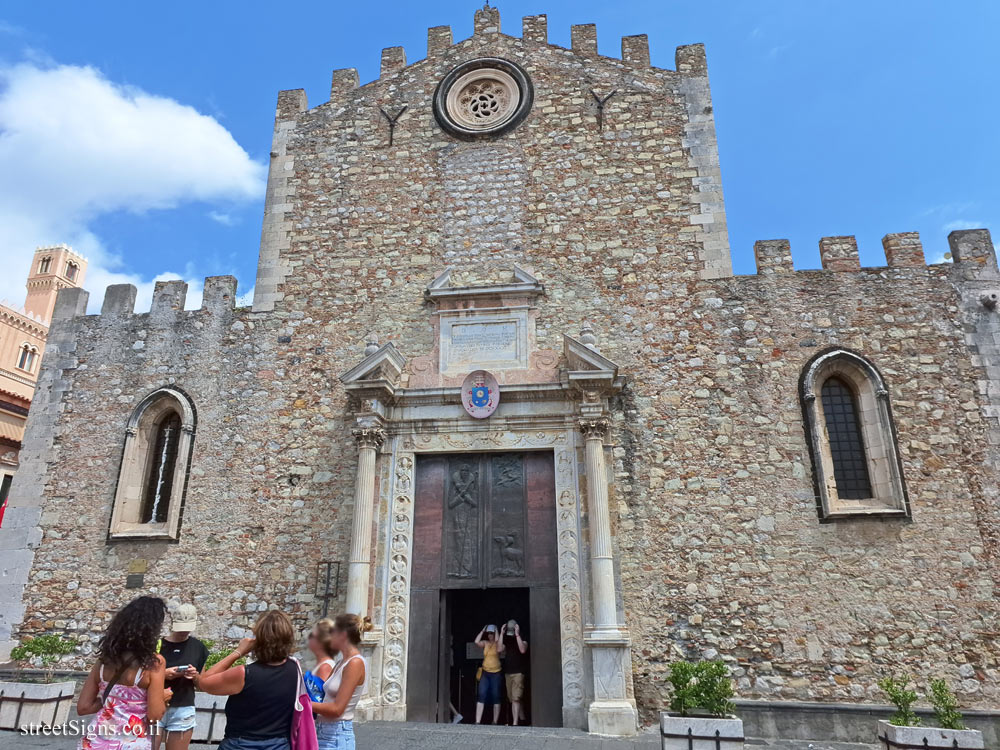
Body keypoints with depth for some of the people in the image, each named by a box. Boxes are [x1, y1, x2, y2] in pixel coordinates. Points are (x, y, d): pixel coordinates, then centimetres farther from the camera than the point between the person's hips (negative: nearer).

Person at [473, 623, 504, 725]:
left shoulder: (499, 643, -3)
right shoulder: (485, 643, 6)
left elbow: (500, 650, -25)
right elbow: (477, 642, -12)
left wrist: (497, 636, -18)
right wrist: (482, 631, -6)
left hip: (496, 673, -3)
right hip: (485, 673, 3)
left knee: (496, 697, 3)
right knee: (481, 696, -8)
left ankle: (495, 722, 12)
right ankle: (478, 721, -10)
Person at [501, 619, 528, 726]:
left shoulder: (522, 640, 0)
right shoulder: (506, 640, 13)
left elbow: (523, 650, -19)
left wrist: (517, 634, -19)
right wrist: (501, 634, -7)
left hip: (518, 673, -6)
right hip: (508, 673, 6)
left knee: (516, 698, -14)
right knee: (512, 699, 11)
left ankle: (515, 723, -16)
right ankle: (523, 719, 25)